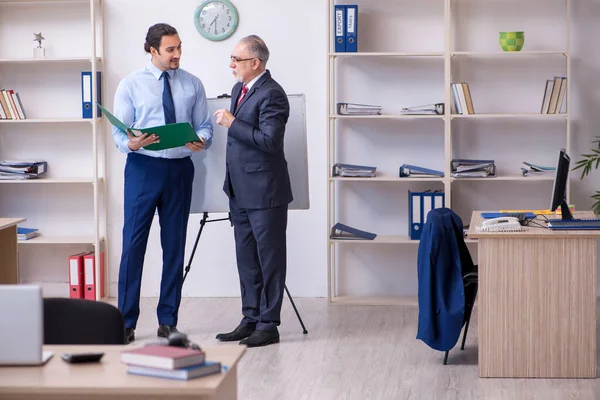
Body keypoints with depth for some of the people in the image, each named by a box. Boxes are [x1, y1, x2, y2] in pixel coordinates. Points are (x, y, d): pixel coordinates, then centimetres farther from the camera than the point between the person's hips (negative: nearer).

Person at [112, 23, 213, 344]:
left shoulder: (192, 85, 7)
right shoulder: (131, 85, 0)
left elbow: (204, 125, 7)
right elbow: (119, 132, -2)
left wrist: (201, 140, -16)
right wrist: (131, 143, -24)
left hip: (180, 169, 3)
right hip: (143, 168, -2)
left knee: (175, 245, 7)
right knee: (133, 243, -5)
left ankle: (168, 321, 16)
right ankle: (125, 322, 3)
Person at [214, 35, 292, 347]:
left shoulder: (271, 94, -15)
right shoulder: (239, 89, 14)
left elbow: (270, 140, -24)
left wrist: (232, 123, -19)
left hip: (264, 190, -9)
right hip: (240, 190, 9)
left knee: (269, 257, -1)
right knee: (246, 258, 13)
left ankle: (268, 325, 4)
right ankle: (250, 319, 21)